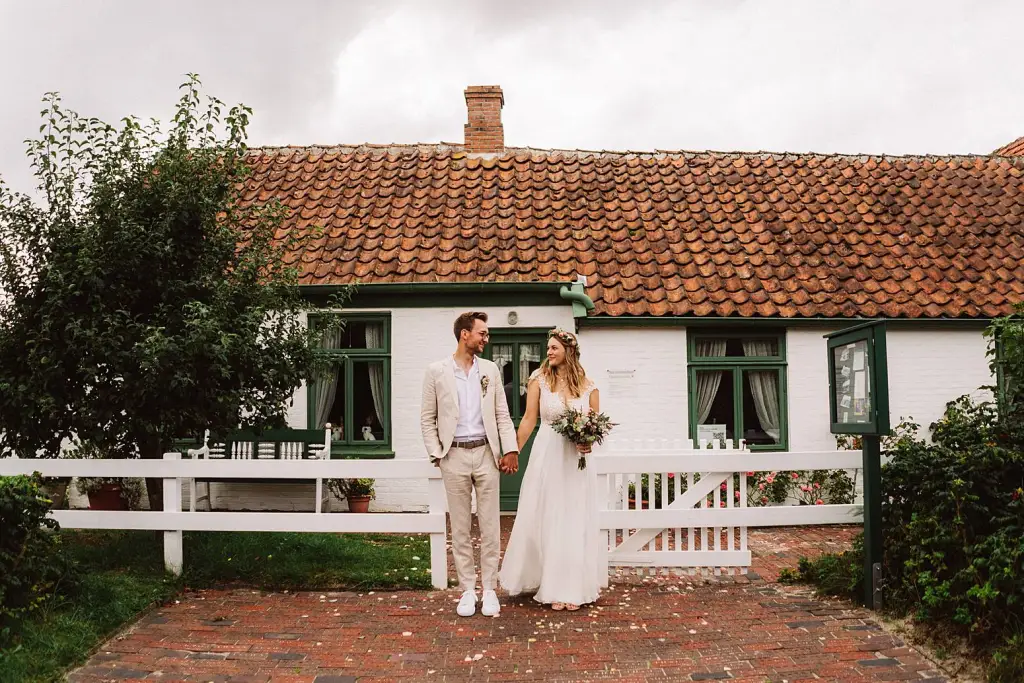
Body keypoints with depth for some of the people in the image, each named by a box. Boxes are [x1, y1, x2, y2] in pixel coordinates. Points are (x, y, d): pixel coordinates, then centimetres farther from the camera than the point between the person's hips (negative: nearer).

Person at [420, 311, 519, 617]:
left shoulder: (490, 369, 8)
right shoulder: (436, 371, 0)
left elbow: (502, 414, 8)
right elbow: (427, 418, 3)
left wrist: (511, 449, -2)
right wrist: (436, 454, -4)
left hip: (486, 454, 2)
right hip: (454, 456, -2)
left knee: (490, 525, 4)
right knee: (460, 527, 6)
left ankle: (489, 589, 14)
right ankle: (468, 589, 16)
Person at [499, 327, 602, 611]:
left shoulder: (588, 385, 4)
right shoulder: (540, 379, -1)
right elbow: (529, 420, -1)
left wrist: (590, 442, -11)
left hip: (577, 460, 1)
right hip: (547, 457, -1)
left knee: (575, 522, 6)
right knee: (546, 520, 4)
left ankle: (573, 587, 18)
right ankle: (552, 587, 18)